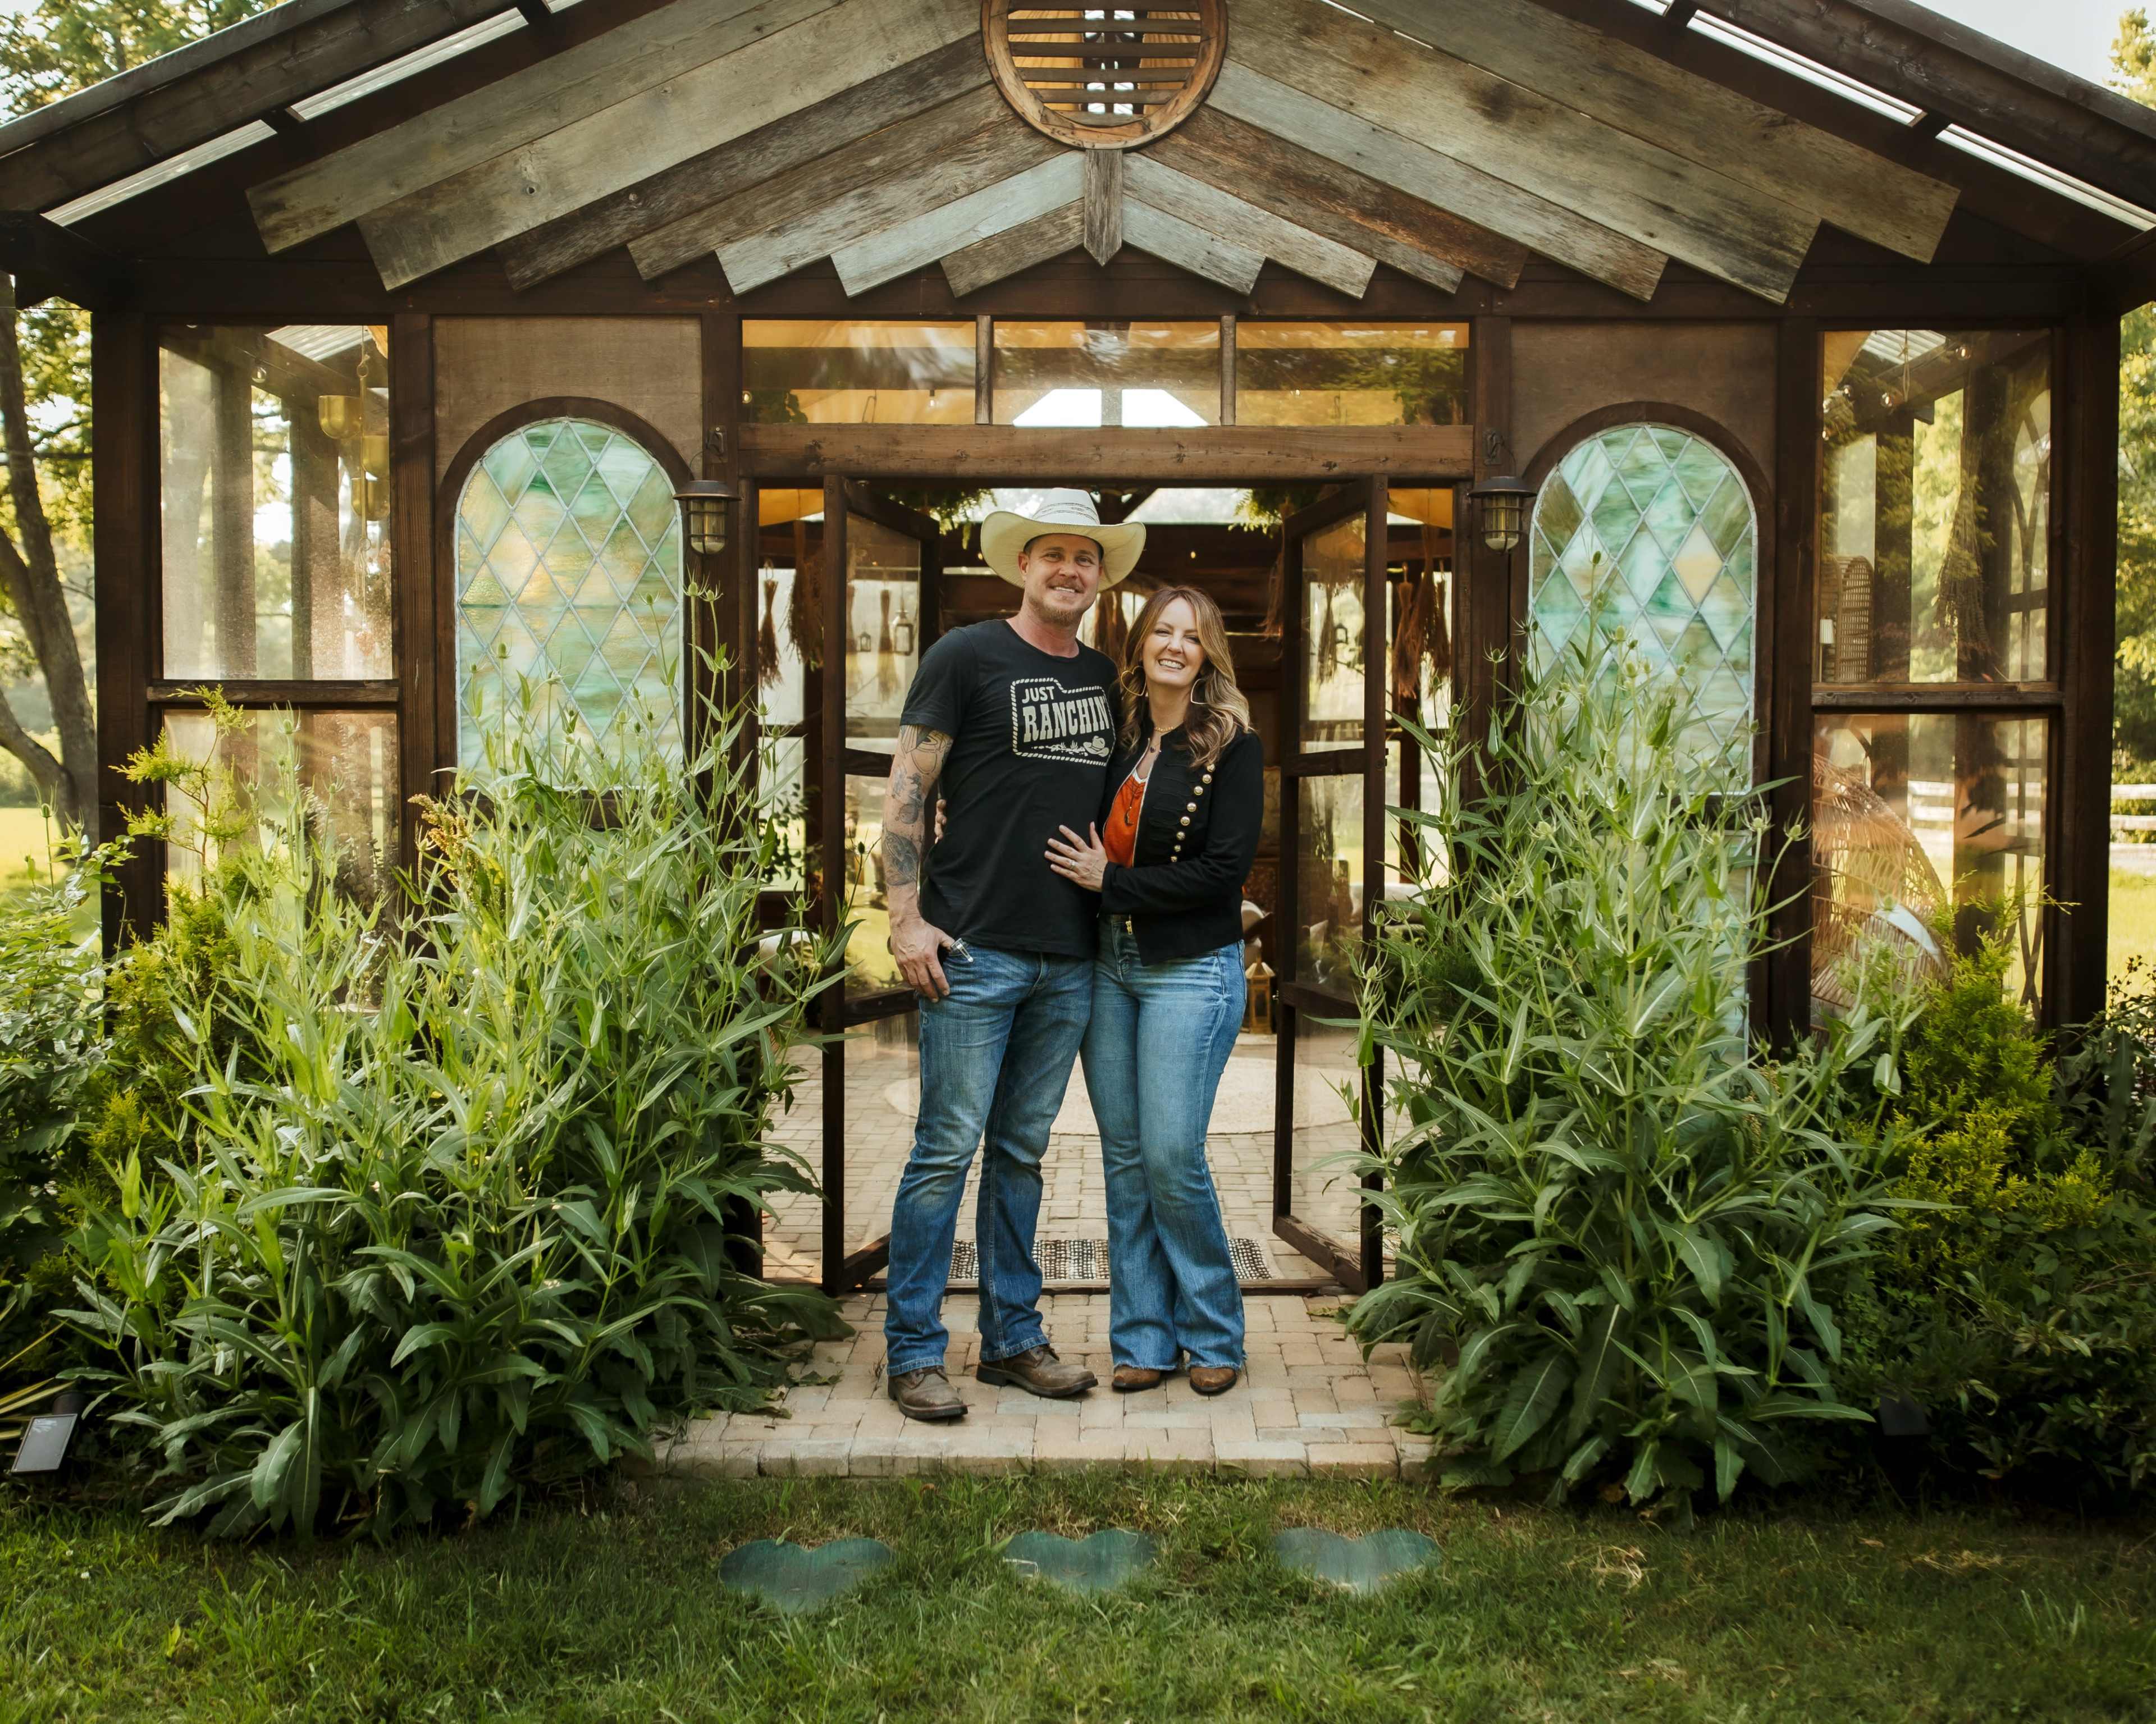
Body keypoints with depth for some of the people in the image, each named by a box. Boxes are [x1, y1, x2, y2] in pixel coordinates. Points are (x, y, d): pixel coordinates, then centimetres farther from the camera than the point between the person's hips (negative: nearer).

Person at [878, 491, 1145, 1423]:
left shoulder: (1104, 677, 15)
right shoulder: (965, 657, -2)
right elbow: (907, 794, -4)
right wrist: (907, 917, -12)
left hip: (1070, 960, 6)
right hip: (975, 952, -5)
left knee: (1022, 1152, 13)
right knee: (947, 1149, -3)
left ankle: (1013, 1338, 22)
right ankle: (913, 1352, 6)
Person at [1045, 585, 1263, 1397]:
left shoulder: (1232, 746, -5)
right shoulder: (1120, 742, 10)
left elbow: (1225, 868, -13)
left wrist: (1112, 884, -13)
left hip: (1191, 971, -5)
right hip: (1110, 966, 5)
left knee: (1172, 1158, -6)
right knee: (1123, 1158, 7)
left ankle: (1212, 1336, 13)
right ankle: (1144, 1338, 17)